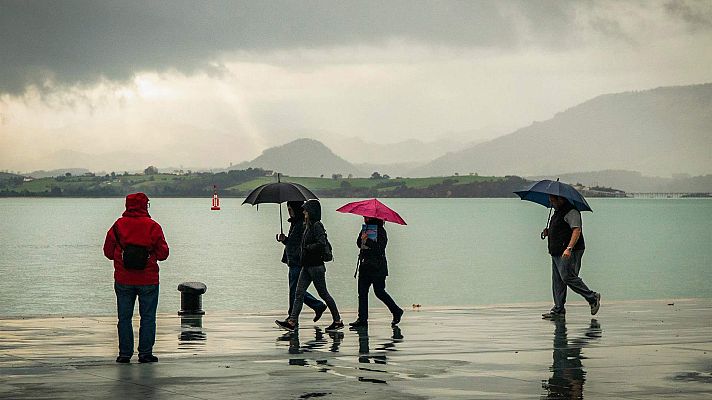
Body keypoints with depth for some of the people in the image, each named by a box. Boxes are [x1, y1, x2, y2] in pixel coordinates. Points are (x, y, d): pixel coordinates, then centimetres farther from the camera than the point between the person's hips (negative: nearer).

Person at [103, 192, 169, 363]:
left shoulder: (118, 226, -2)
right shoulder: (153, 227, -7)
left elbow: (108, 252, 3)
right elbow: (163, 253, -4)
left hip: (123, 280, 1)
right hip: (148, 280, -1)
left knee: (124, 317, 9)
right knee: (148, 317, 6)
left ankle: (125, 353, 7)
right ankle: (145, 353, 3)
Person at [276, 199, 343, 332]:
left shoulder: (317, 226, -15)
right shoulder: (308, 226, 13)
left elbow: (322, 244, -25)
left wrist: (307, 248, -15)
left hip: (316, 266, -10)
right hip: (307, 266, 10)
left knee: (323, 293, -1)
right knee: (299, 293, 3)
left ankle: (338, 321, 9)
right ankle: (292, 322, 0)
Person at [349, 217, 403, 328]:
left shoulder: (380, 230, -9)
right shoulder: (365, 229, 13)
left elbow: (380, 247, -19)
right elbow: (359, 244, 10)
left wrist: (367, 240, -24)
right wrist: (362, 237, -10)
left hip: (377, 267, -7)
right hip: (365, 266, 7)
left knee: (379, 292, -4)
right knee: (362, 292, 1)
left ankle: (396, 311, 15)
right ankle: (362, 319, 2)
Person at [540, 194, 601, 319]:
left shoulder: (571, 212, -13)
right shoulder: (558, 212, 20)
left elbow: (577, 230, -23)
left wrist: (569, 248, -32)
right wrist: (548, 232, 12)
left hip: (569, 252, -10)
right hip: (557, 252, 10)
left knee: (568, 277, -14)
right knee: (557, 280, 8)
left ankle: (593, 298, -2)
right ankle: (558, 310, 10)